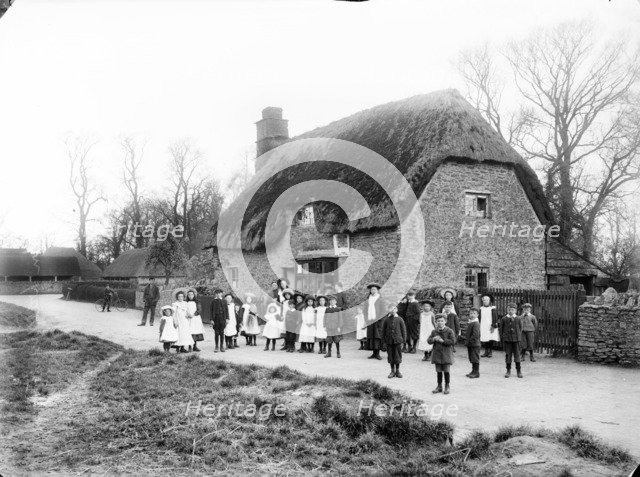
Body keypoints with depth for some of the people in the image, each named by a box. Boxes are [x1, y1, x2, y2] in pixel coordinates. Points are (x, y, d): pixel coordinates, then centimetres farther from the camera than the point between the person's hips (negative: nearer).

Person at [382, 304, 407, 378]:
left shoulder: (399, 319, -3)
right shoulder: (386, 320, 0)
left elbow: (404, 330, 2)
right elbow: (383, 330, 6)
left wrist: (403, 341, -1)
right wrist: (384, 340, 4)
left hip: (397, 341, -1)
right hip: (389, 341, 1)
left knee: (398, 356, 4)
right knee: (390, 356, 7)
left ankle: (397, 371, 18)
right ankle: (392, 371, 19)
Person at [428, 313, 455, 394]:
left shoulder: (449, 331, -5)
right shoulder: (434, 331, 6)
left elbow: (453, 341, -13)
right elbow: (429, 341, 3)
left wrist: (442, 340, -19)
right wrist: (434, 339, -18)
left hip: (446, 354, -3)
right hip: (437, 354, 3)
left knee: (446, 371, 1)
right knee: (438, 371, 10)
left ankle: (447, 387, 13)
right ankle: (439, 386, 20)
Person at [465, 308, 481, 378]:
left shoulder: (476, 323, -16)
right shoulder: (469, 323, 12)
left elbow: (475, 335, -22)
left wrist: (469, 341, -17)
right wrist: (467, 341, 9)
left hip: (475, 344, -9)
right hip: (469, 344, 9)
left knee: (475, 358, -2)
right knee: (471, 359, 14)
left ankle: (476, 372, 5)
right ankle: (473, 371, 23)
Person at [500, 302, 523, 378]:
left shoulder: (518, 319, 2)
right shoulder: (504, 319, 1)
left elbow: (520, 329, 7)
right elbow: (501, 329, 5)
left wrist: (519, 337, 2)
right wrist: (502, 338, 0)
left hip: (516, 339, 0)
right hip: (507, 339, 0)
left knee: (517, 354, 4)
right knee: (508, 354, 4)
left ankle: (519, 371, 13)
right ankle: (508, 371, 13)